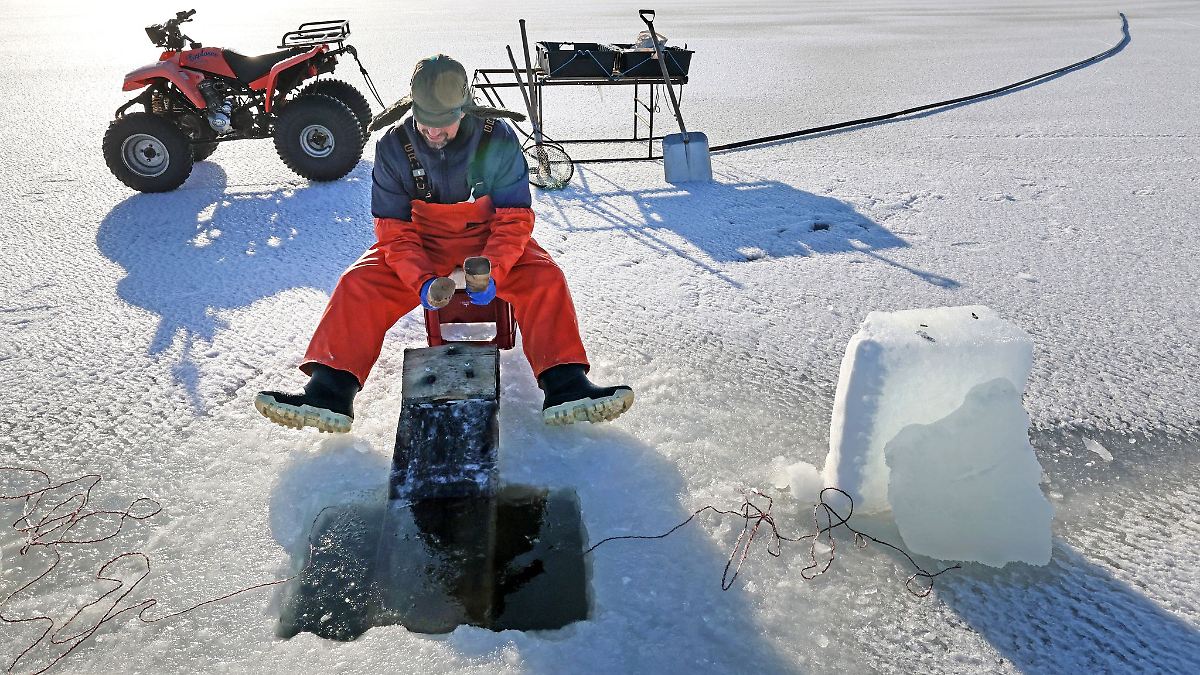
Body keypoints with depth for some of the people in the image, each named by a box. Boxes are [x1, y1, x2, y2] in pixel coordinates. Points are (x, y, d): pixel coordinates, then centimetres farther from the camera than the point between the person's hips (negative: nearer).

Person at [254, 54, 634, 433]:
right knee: (357, 284, -22)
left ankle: (565, 387, -29)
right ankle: (330, 392, -22)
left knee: (544, 279, -28)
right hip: (420, 245, 1)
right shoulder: (394, 147, -13)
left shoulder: (498, 139, -16)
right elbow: (394, 230, -10)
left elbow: (514, 218, -14)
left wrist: (492, 271, -32)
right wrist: (422, 281, -29)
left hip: (488, 239, -1)